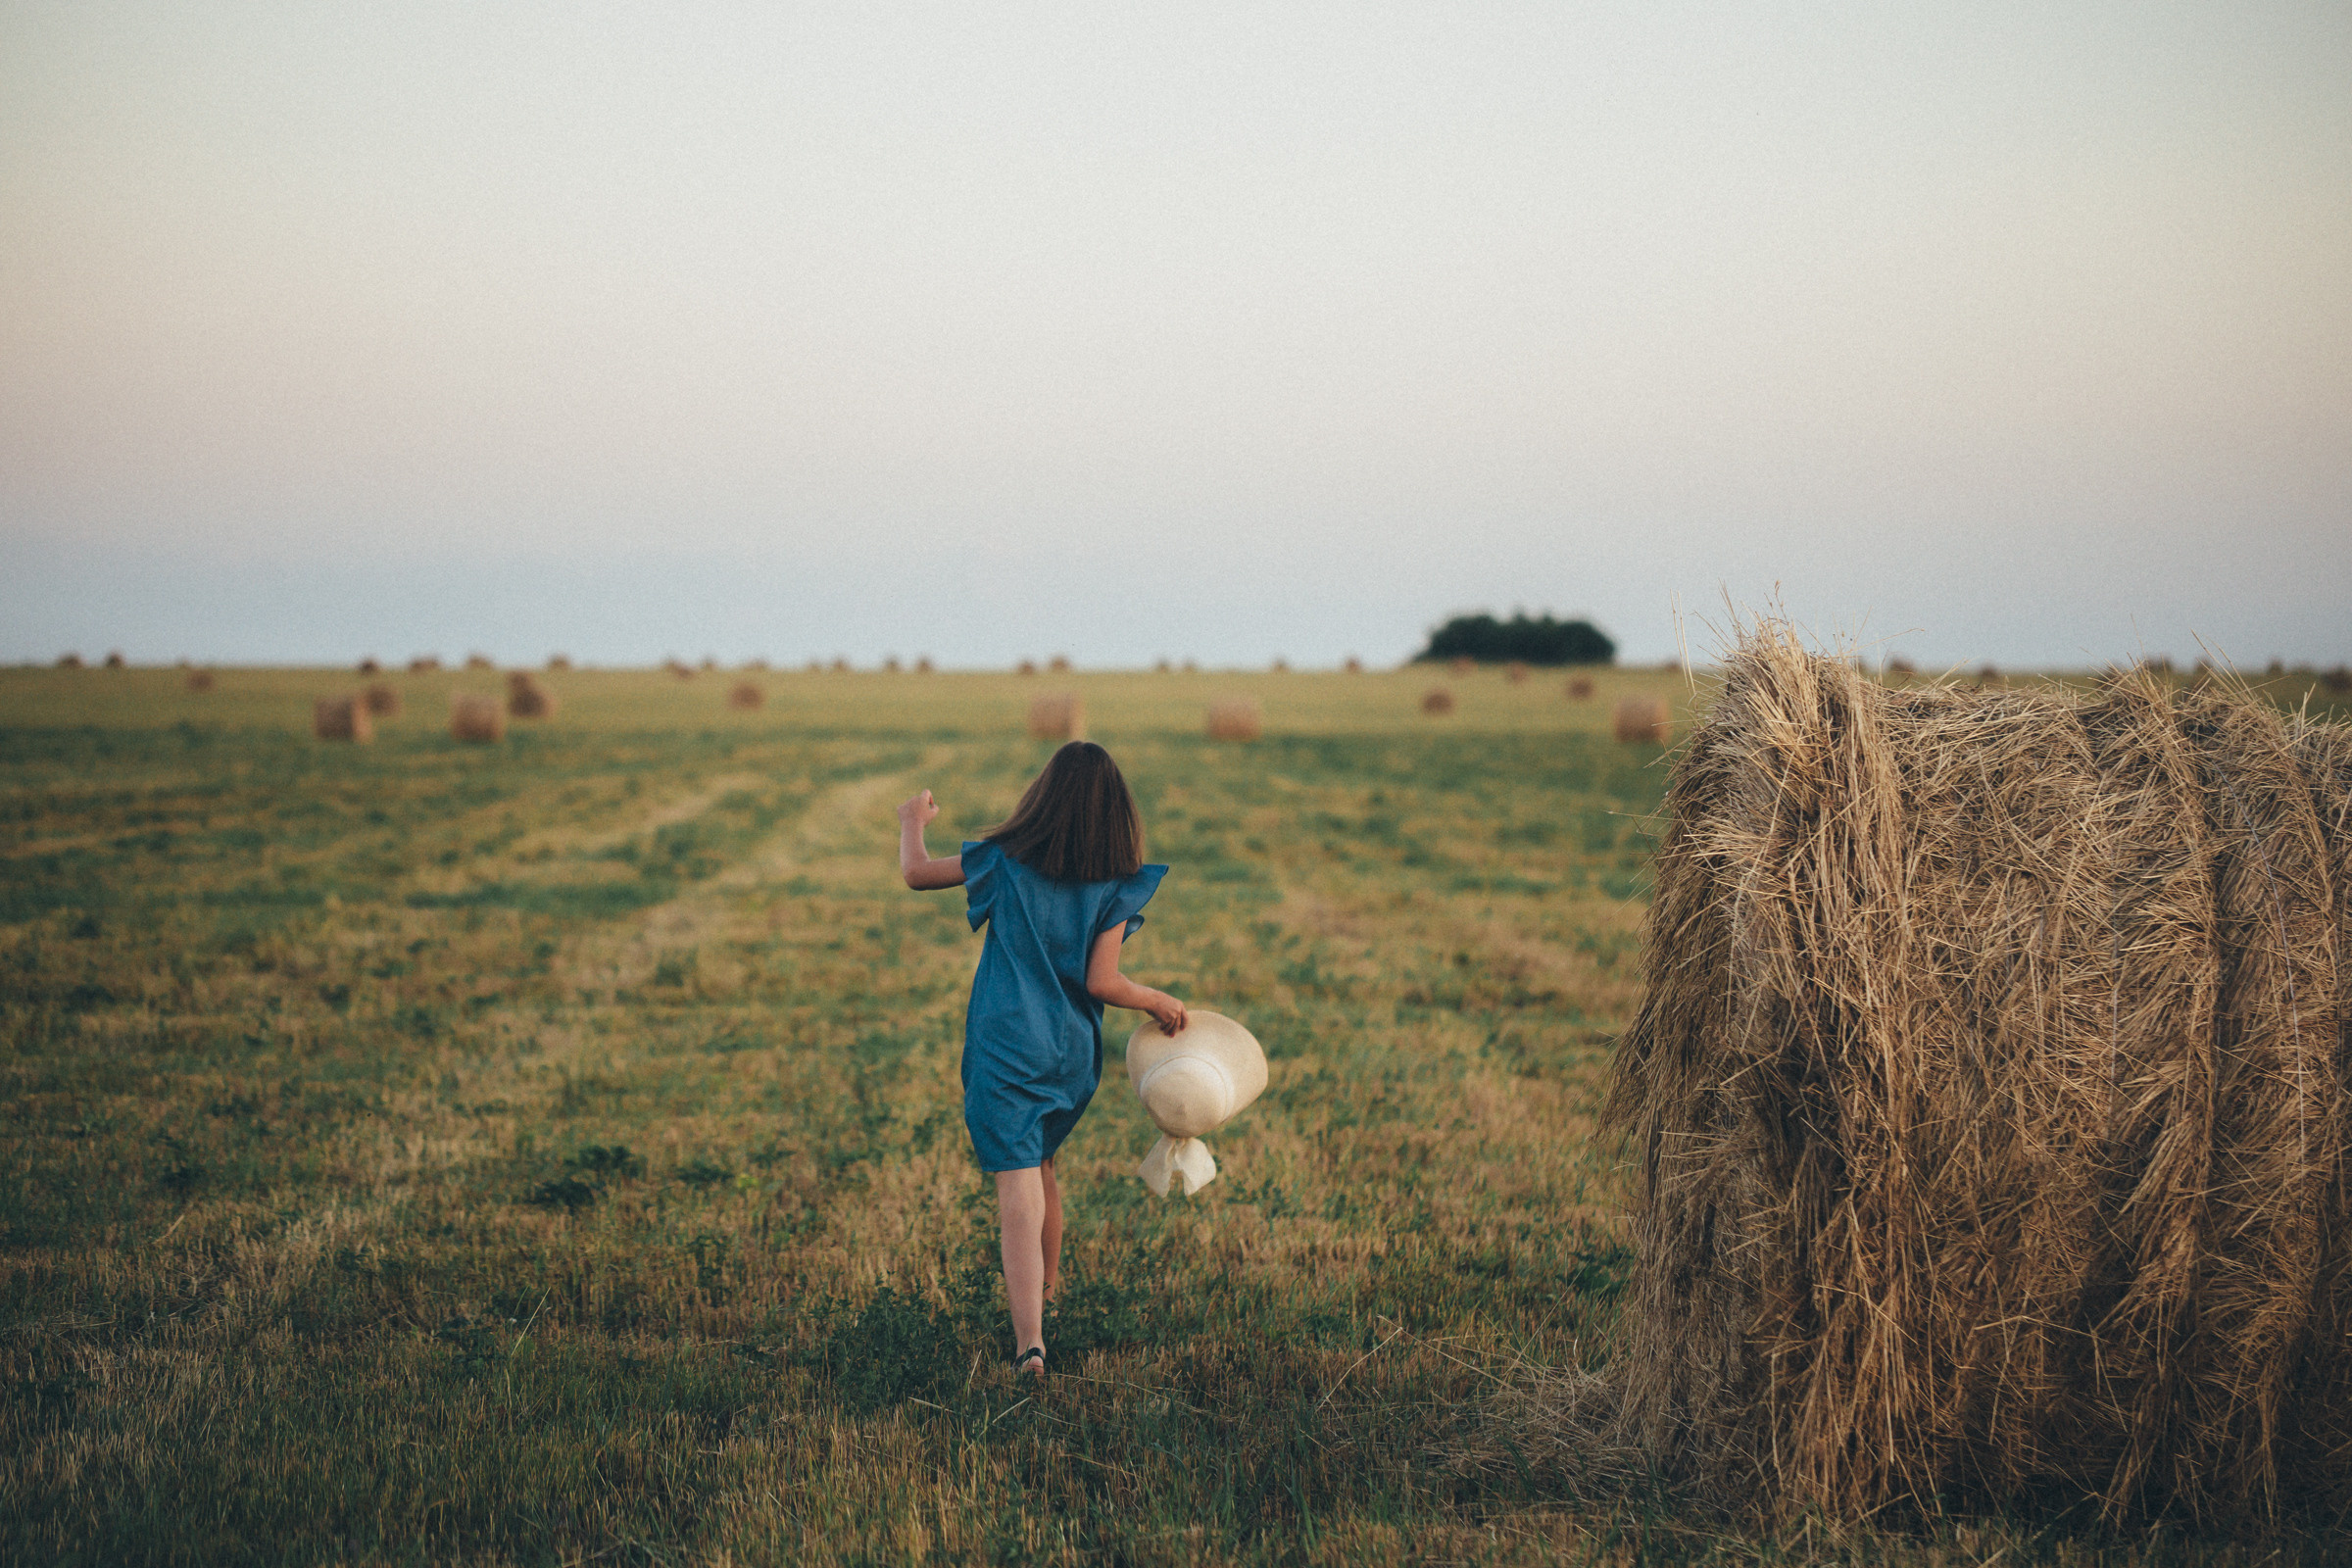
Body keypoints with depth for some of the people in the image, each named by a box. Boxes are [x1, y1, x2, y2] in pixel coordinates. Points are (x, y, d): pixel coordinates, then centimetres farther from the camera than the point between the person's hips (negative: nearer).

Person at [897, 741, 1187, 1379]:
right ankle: (1046, 1286, 48)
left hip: (1004, 1053, -3)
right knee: (1039, 1161, 29)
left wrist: (914, 821, 27)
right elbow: (1101, 982, -9)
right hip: (1074, 1056, 3)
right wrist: (1160, 1002, 8)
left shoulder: (1007, 861, -4)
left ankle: (1029, 1341, -23)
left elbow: (915, 872, 8)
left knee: (1019, 1200, -10)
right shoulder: (1116, 888, -4)